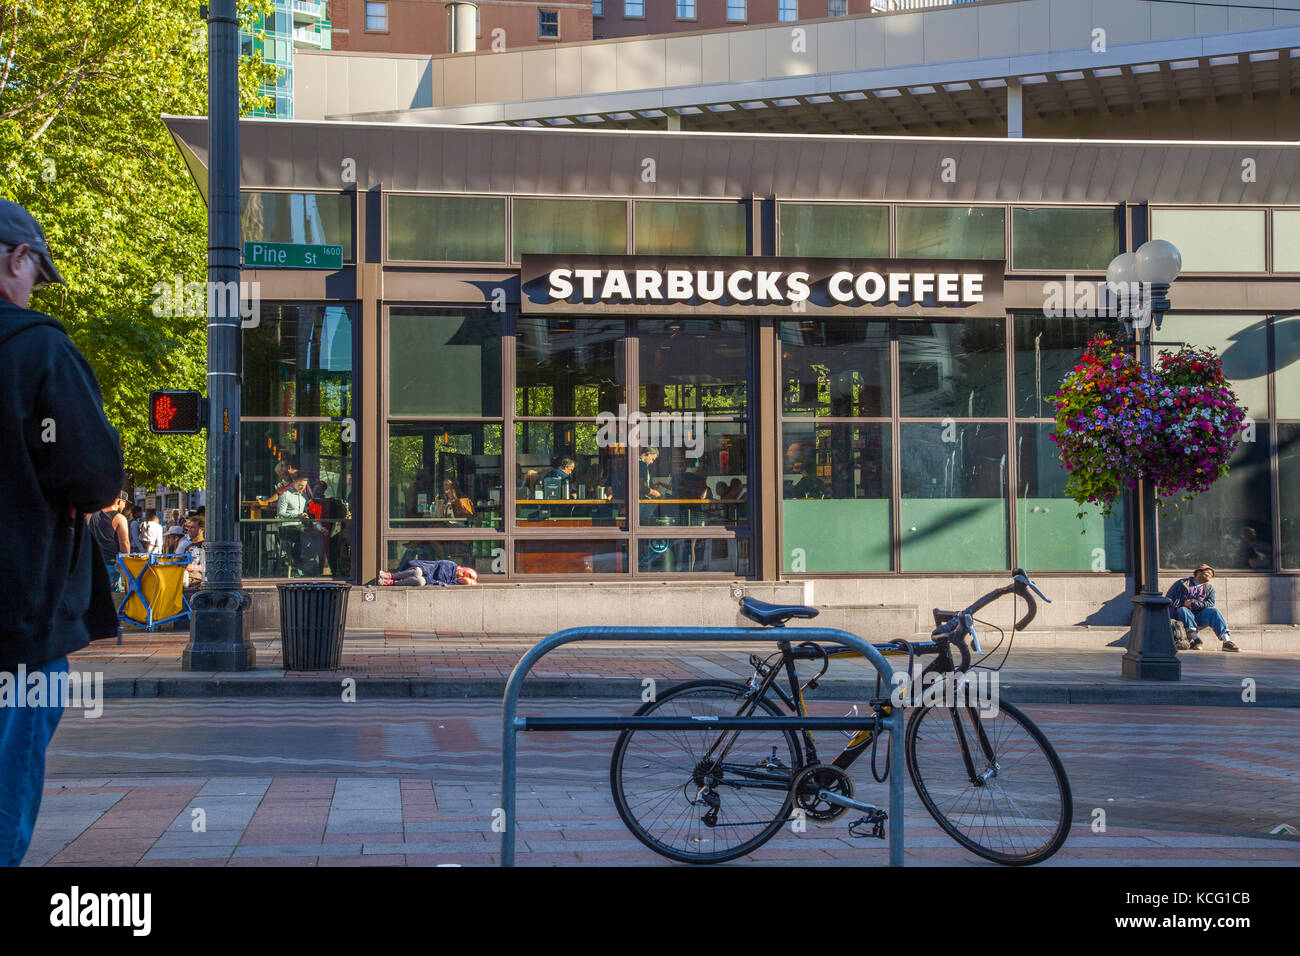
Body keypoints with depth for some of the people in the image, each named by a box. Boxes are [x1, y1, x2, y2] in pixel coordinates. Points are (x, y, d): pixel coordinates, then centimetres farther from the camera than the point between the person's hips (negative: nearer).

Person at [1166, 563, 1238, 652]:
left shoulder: (1209, 588, 19)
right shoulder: (1182, 583, 11)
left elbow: (1210, 604, 1)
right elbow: (1168, 599, 7)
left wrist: (1193, 603, -12)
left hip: (1200, 617, 2)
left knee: (1213, 611, -25)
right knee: (1182, 610, -34)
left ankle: (1227, 641, -38)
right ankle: (1194, 637, -50)